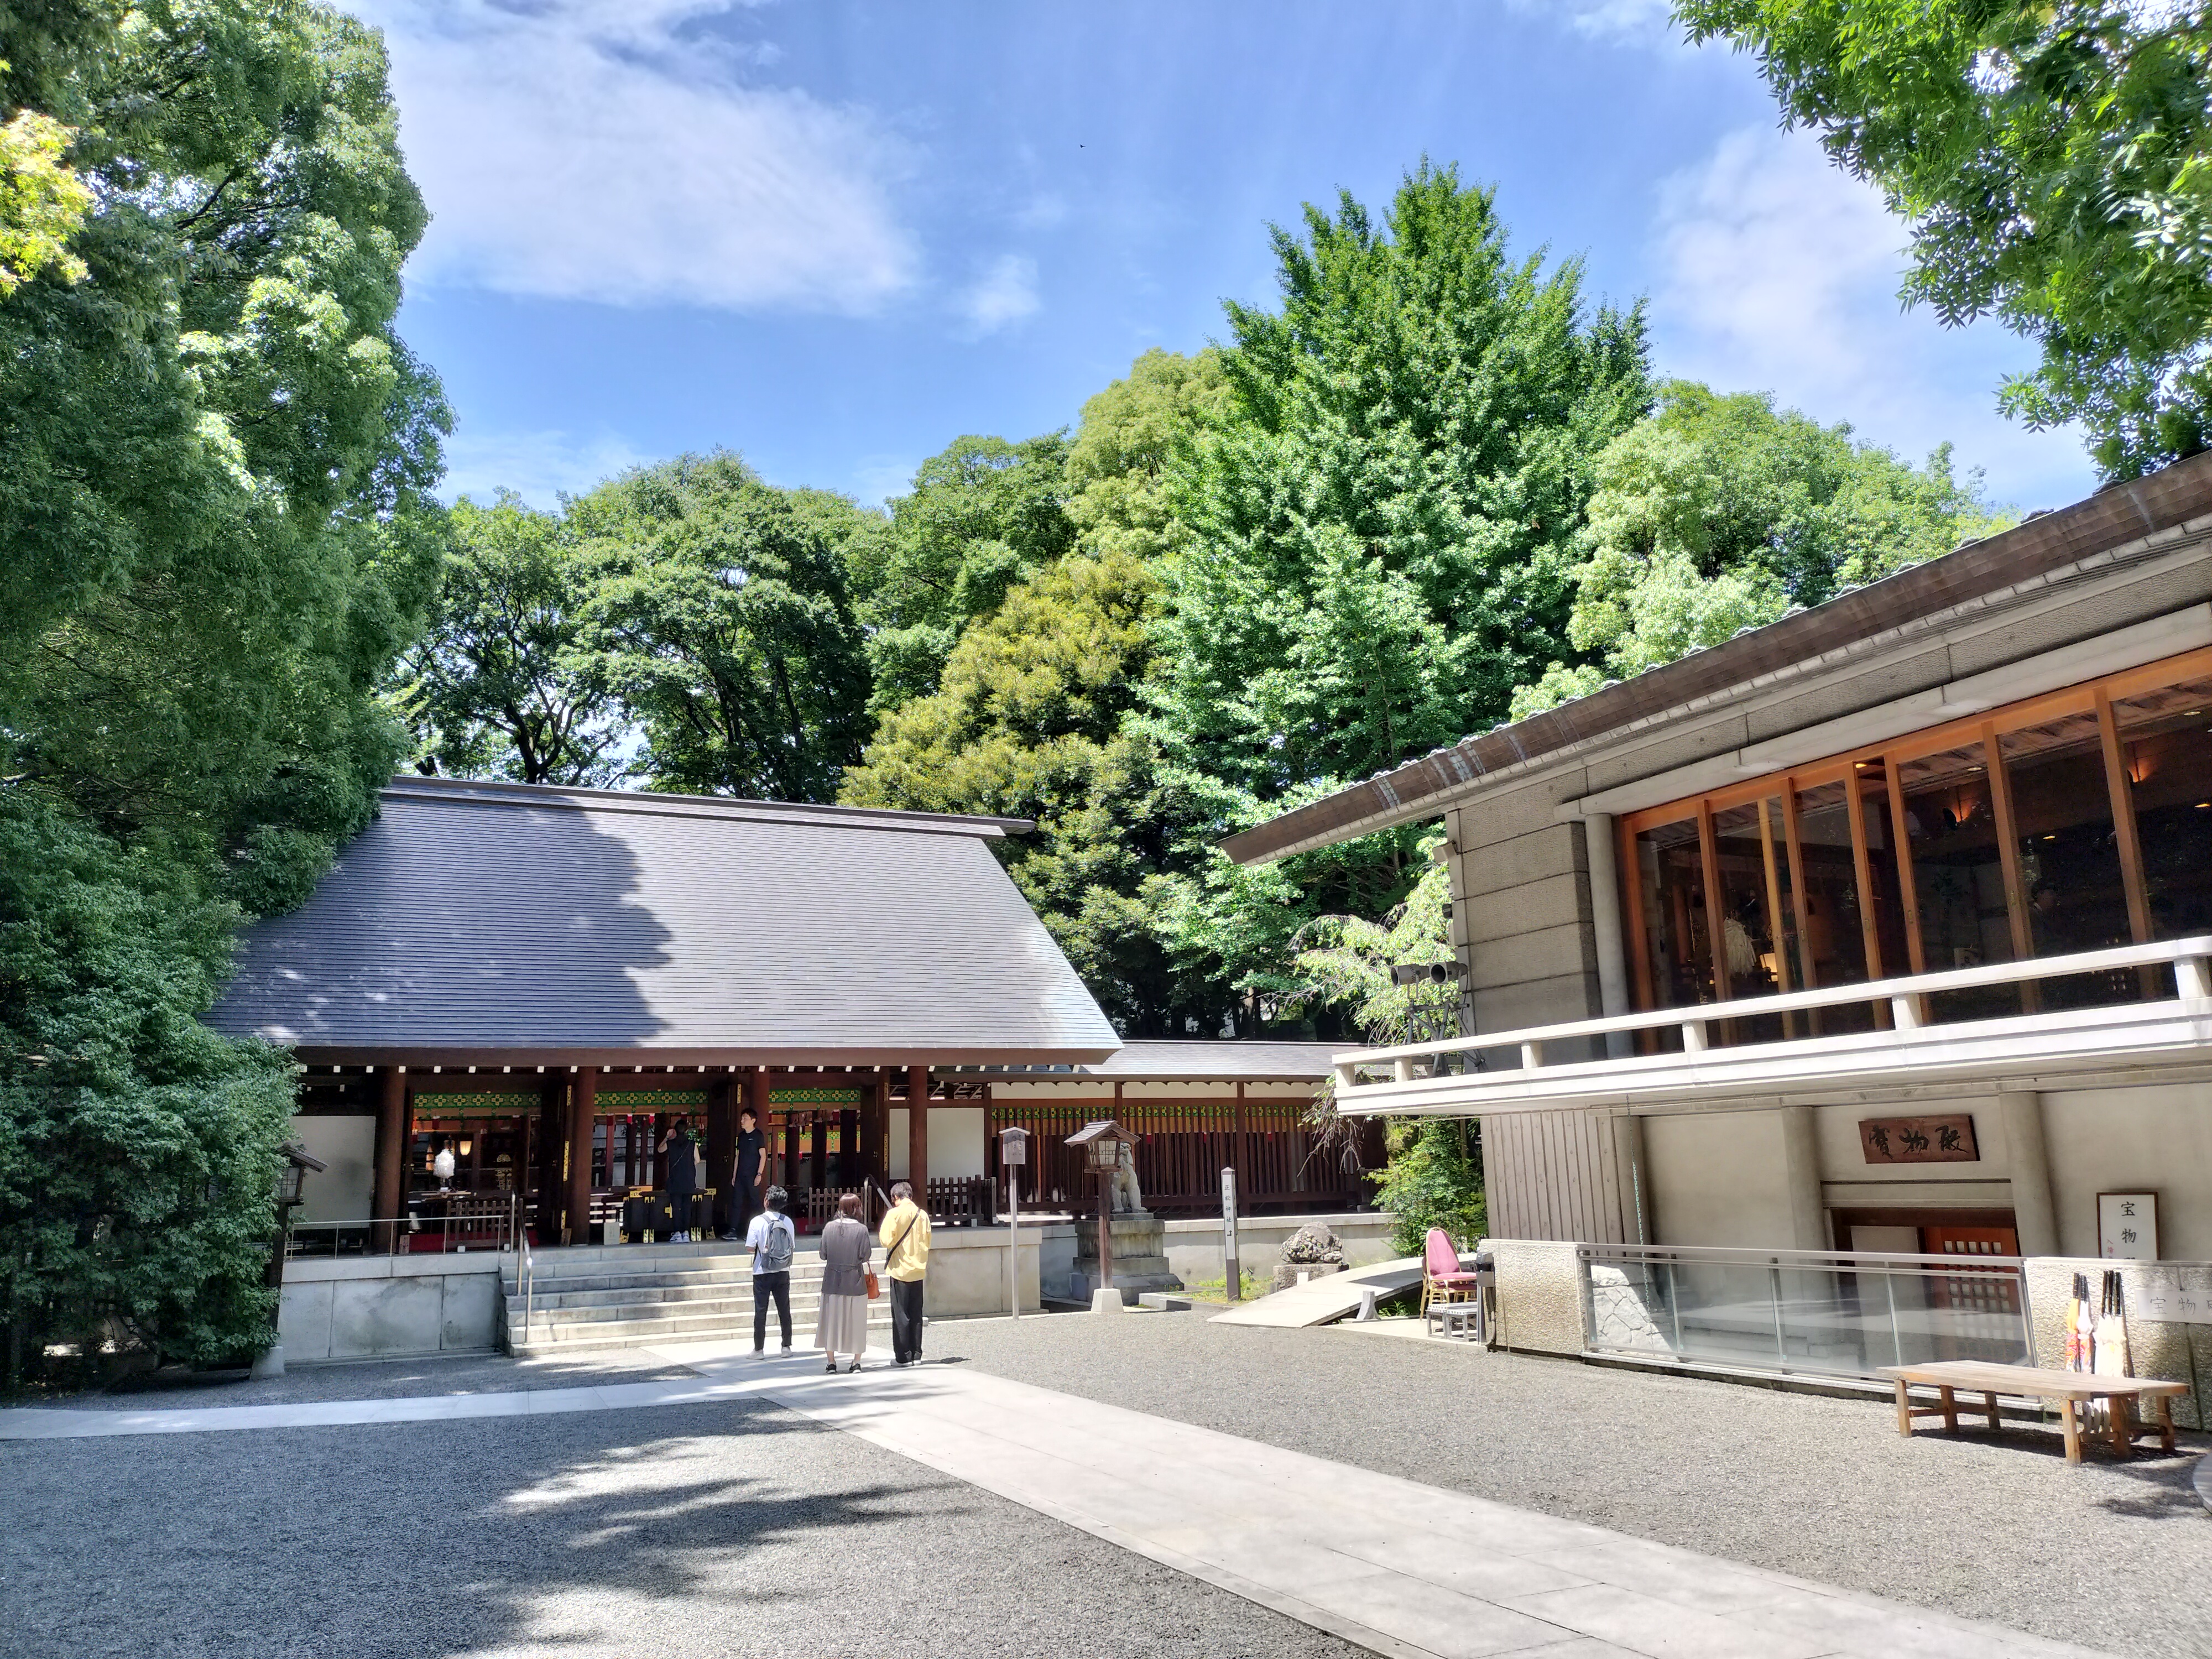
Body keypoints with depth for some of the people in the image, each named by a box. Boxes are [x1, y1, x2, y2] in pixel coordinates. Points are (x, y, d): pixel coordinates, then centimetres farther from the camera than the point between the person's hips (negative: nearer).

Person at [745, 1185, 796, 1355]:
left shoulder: (758, 1221, -12)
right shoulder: (787, 1221, -2)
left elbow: (750, 1247, -12)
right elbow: (792, 1247, 3)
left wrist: (761, 1248, 8)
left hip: (763, 1272, -3)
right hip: (783, 1272, 3)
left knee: (761, 1311, 5)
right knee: (784, 1309, 10)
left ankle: (758, 1349, 9)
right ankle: (787, 1346, 14)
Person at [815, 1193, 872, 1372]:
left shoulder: (829, 1227, -4)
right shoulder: (861, 1229, -11)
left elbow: (823, 1255, 1)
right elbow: (865, 1256, -9)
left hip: (832, 1281, 2)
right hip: (855, 1281, -2)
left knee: (831, 1318, 11)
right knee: (856, 1320, 9)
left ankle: (831, 1361, 13)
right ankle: (856, 1361, 12)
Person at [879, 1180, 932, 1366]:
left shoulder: (894, 1214, -11)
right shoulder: (922, 1214, 4)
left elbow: (886, 1241, -16)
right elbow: (927, 1242, 10)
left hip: (900, 1269, -5)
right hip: (918, 1270, 5)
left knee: (900, 1314, 2)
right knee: (916, 1314, 12)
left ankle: (903, 1356, 3)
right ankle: (916, 1354, 15)